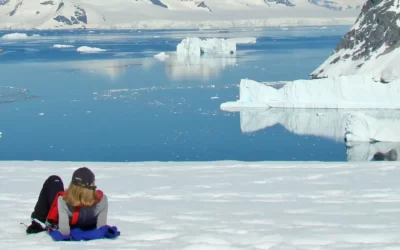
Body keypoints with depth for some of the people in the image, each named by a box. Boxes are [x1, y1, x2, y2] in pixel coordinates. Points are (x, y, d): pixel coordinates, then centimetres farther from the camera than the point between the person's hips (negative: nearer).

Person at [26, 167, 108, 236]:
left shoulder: (64, 200, -39)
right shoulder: (101, 199, -36)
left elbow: (64, 232, -39)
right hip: (88, 227, 2)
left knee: (53, 181, 12)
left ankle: (38, 223, 15)